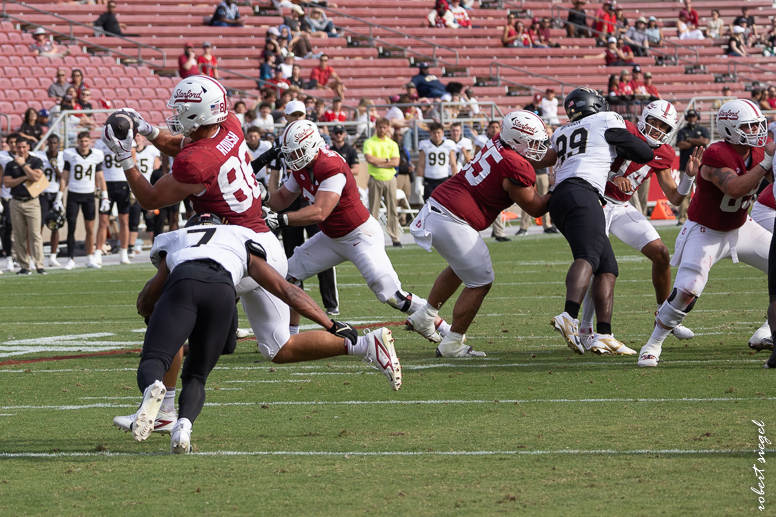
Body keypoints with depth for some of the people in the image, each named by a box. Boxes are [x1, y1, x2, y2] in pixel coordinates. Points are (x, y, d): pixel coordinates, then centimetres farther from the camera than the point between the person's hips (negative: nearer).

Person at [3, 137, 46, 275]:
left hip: (32, 202, -3)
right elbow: (7, 183, 0)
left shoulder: (36, 161, 4)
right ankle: (24, 266, 6)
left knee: (35, 234, -10)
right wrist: (24, 178, -8)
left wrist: (23, 164, -7)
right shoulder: (11, 164, 10)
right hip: (16, 202, 3)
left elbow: (35, 177, -13)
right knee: (19, 236, 2)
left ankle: (39, 265, -12)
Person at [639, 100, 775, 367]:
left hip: (739, 228, 7)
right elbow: (735, 188, -42)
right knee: (686, 291, -20)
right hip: (705, 232, -7)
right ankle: (653, 344, -3)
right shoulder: (716, 156, -29)